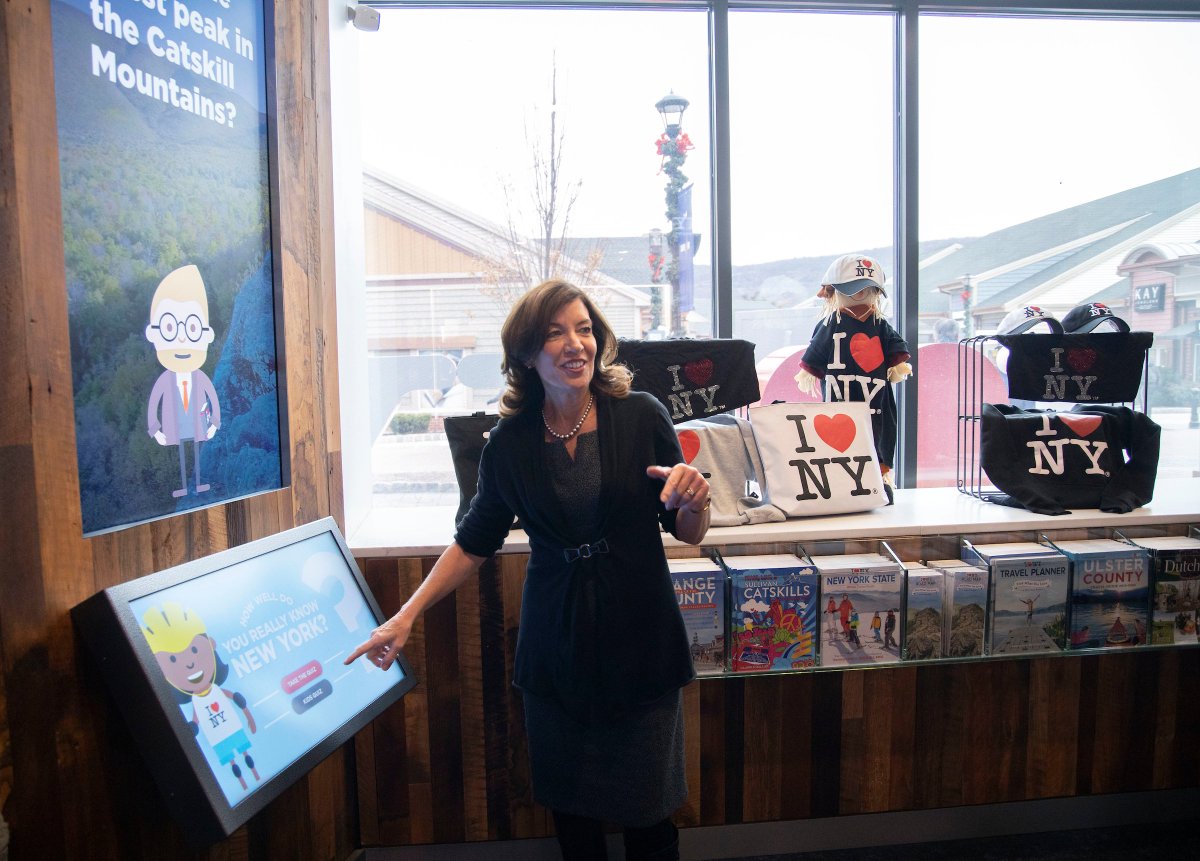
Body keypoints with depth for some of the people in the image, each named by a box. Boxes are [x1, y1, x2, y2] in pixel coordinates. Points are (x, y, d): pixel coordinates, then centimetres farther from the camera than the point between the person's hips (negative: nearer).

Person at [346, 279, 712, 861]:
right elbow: (475, 541, 8)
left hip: (639, 640, -1)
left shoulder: (641, 417, -8)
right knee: (570, 808, 14)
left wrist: (692, 501, -24)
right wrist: (406, 616, 3)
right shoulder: (510, 443, -3)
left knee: (647, 812, 11)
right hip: (555, 644, 2)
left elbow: (689, 534, -1)